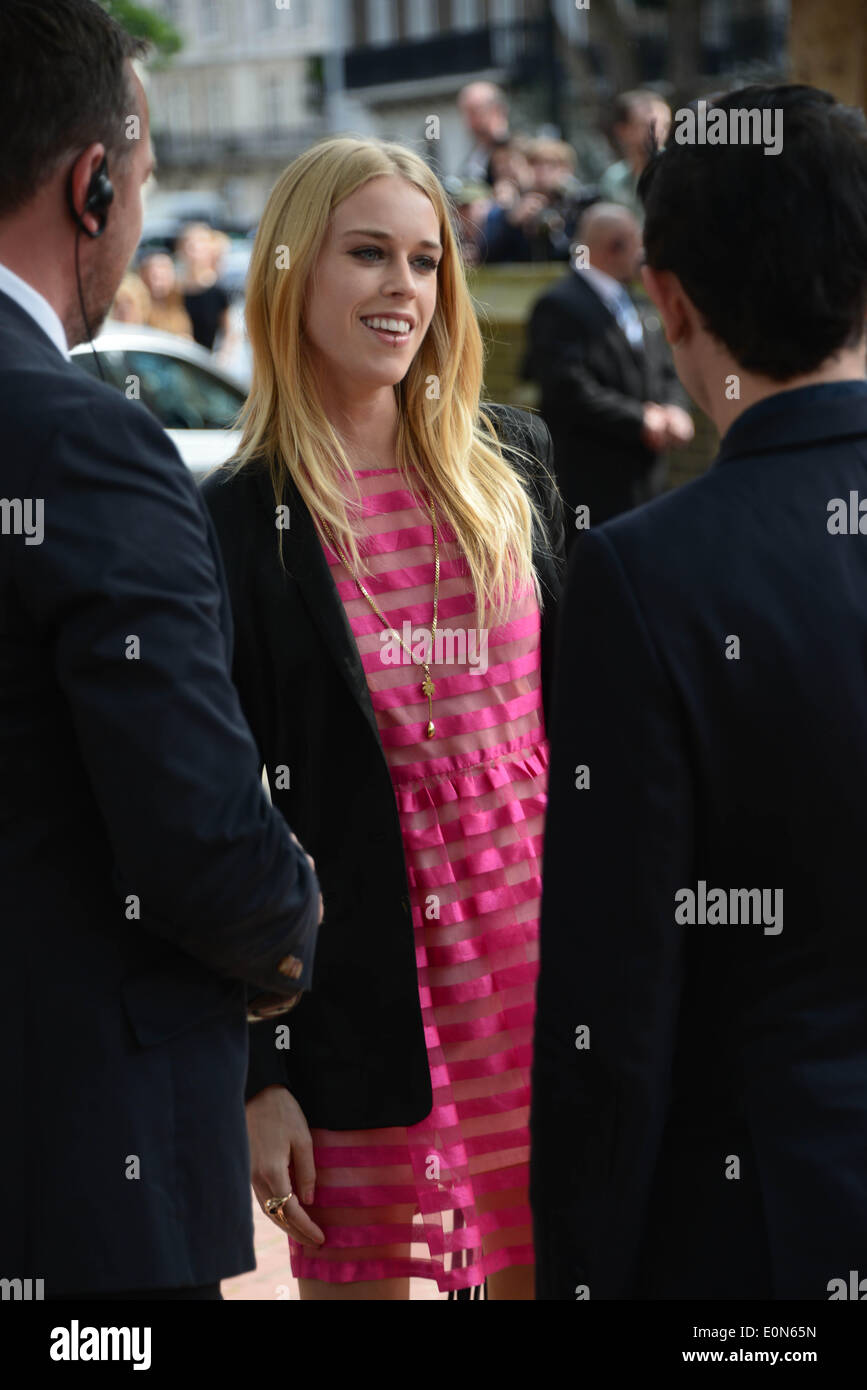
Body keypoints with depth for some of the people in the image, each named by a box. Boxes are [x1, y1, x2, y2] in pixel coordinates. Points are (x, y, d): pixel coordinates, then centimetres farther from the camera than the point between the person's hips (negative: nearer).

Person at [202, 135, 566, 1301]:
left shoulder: (510, 462, 6)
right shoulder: (237, 526, -6)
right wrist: (255, 1074, -8)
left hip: (539, 957, 4)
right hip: (367, 993, -3)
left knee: (546, 1263, 10)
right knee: (359, 1277, 6)